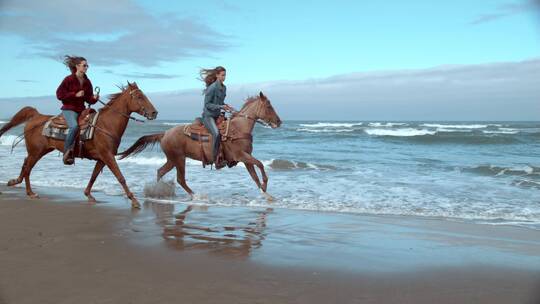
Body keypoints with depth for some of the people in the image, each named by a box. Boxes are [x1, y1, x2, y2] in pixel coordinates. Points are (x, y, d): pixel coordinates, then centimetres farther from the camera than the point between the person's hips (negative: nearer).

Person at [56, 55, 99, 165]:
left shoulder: (87, 82, 11)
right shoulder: (69, 79, -5)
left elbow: (88, 99, 15)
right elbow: (59, 94, -7)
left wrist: (94, 98, -8)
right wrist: (75, 94, -16)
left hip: (82, 109, 7)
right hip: (69, 109, -7)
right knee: (74, 126, -32)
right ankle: (67, 153, -21)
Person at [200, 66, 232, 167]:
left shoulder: (224, 88, 9)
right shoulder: (212, 88, -15)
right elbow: (207, 104, -15)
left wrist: (225, 106, 1)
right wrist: (220, 106, -23)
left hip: (217, 115, 9)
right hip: (208, 115, -9)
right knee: (216, 133, -30)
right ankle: (215, 160, -25)